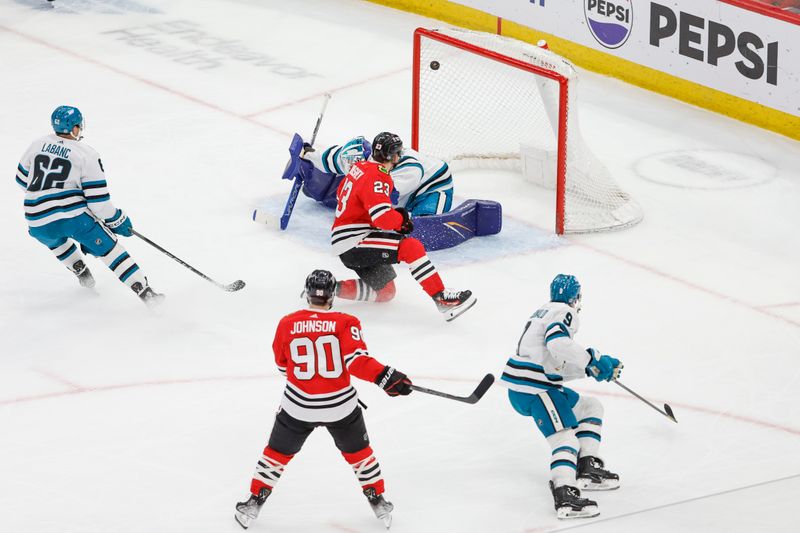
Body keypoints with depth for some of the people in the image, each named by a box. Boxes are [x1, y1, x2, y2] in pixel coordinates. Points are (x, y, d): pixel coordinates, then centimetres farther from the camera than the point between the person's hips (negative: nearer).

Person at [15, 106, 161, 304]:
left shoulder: (37, 145, 9)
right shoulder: (87, 154, -4)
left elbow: (23, 179, 22)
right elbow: (98, 199, -6)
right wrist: (117, 221, 8)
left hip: (38, 222, 4)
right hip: (74, 216, -4)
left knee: (54, 239, 38)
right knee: (110, 249, 4)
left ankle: (83, 274, 33)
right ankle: (144, 291, -5)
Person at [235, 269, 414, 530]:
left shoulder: (287, 324, -4)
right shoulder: (346, 323, -11)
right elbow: (356, 361, -23)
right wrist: (386, 377, -24)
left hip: (298, 406, 0)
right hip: (340, 405, 0)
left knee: (278, 451, 20)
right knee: (358, 450, 23)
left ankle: (255, 502, 25)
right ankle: (378, 501, 32)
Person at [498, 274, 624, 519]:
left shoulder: (546, 312, 25)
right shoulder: (563, 312, -6)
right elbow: (558, 343, -28)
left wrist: (591, 367, 22)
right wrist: (592, 359, -21)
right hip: (532, 388, -10)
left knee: (591, 408, 20)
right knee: (564, 437, -20)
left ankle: (587, 470, 14)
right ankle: (565, 496, -39)